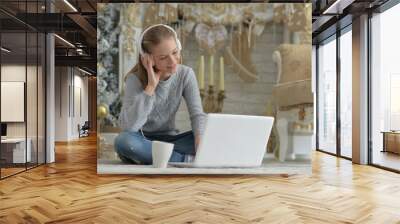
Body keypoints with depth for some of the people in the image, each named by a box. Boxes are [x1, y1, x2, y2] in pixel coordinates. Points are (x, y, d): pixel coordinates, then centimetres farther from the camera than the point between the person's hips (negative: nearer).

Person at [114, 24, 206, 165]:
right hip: (143, 141, -2)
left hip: (169, 140, 2)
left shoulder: (186, 74, -7)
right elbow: (128, 127, -28)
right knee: (123, 141, -36)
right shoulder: (135, 79, -16)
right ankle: (186, 159, -26)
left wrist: (200, 139, -35)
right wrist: (151, 86, -30)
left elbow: (197, 114, -13)